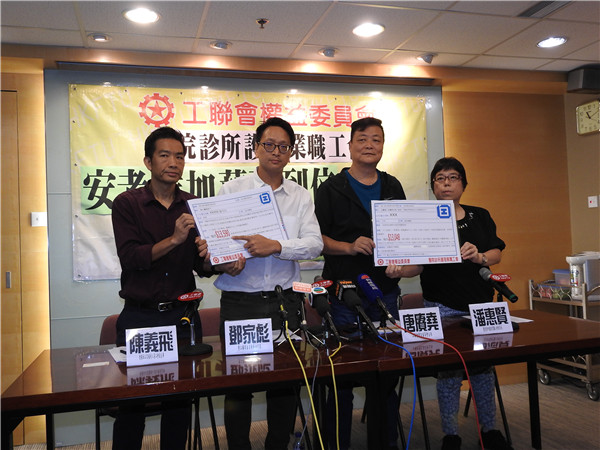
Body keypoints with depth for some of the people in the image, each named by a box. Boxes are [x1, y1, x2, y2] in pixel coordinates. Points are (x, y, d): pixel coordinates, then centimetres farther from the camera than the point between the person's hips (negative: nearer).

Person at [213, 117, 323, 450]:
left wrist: (275, 246, -19)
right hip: (240, 301, -1)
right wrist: (224, 261, -22)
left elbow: (314, 243, -3)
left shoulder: (300, 197, 8)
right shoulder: (232, 190, 4)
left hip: (284, 300, 2)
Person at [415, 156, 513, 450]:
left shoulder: (480, 216, 9)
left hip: (481, 304, 3)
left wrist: (479, 257, -21)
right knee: (448, 372, 1)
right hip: (442, 307, -3)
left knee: (484, 368, 10)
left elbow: (497, 253, 1)